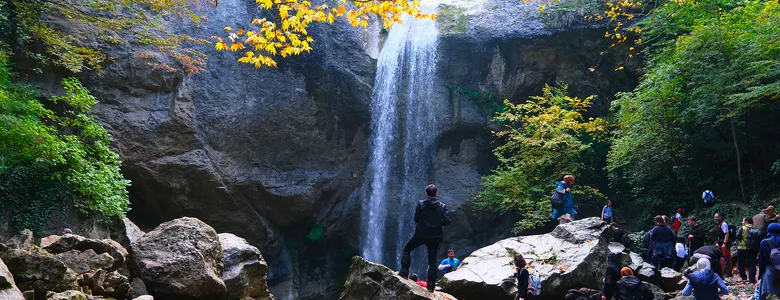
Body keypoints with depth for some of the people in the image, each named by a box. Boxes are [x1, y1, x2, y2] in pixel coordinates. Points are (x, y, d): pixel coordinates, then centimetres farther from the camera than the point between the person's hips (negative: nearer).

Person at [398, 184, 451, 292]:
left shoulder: (421, 204, -4)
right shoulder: (442, 206, -2)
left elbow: (416, 219, -1)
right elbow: (447, 221, -10)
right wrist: (439, 223, 9)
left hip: (420, 234, -1)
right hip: (435, 237, 2)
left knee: (407, 249, 20)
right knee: (432, 261, 9)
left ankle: (404, 272, 11)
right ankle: (431, 286, 6)